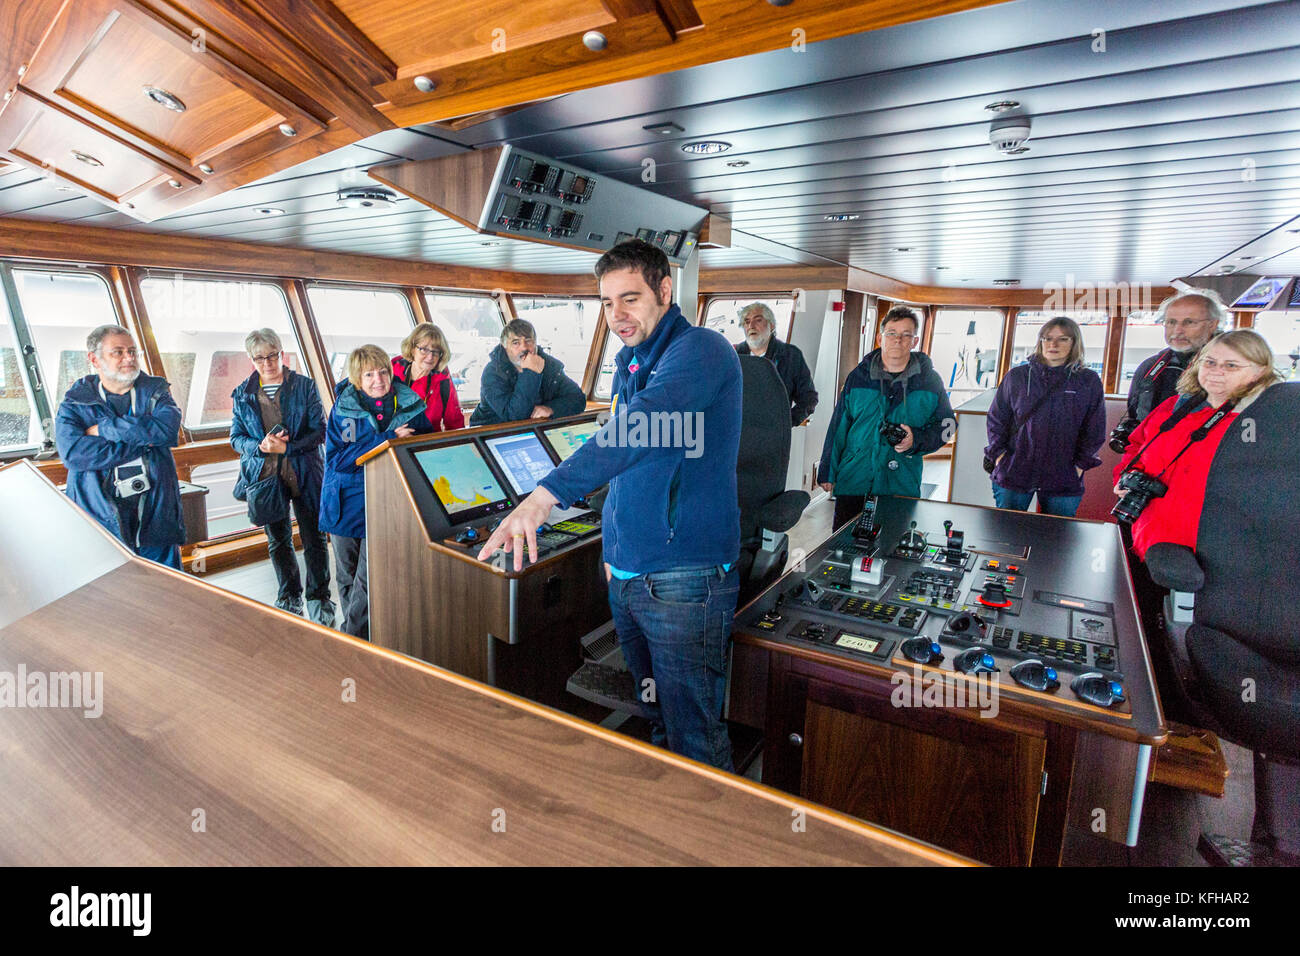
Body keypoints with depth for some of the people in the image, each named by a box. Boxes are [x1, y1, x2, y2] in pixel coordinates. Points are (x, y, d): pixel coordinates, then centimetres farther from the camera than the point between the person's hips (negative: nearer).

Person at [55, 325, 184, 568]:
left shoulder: (155, 391, 8)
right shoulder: (74, 402, 5)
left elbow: (166, 429, -14)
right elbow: (72, 453, -13)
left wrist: (103, 428, -10)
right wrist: (141, 444, -14)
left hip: (155, 514, 1)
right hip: (100, 518, -1)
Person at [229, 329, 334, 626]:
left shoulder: (305, 386, -2)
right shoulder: (242, 395, 6)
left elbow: (319, 432, -5)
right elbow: (236, 438, 7)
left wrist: (287, 447, -18)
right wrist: (260, 446, -14)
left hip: (304, 475, -2)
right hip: (264, 477, 3)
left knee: (314, 540, 4)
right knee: (278, 542, 15)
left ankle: (319, 599, 20)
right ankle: (289, 598, 32)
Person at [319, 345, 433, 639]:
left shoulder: (410, 406, -1)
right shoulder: (343, 407, -3)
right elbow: (335, 458, -12)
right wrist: (387, 439, -18)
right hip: (346, 504, 2)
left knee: (369, 581, -6)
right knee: (347, 579, 15)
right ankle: (360, 635, 34)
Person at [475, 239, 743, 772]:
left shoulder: (700, 351, -14)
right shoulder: (631, 362, 14)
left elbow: (637, 432, -32)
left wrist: (545, 496, -39)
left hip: (683, 581, -8)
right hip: (627, 576, 9)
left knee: (693, 738, 3)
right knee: (656, 717, 22)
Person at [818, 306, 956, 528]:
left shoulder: (929, 381, 5)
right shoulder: (859, 376, 5)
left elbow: (945, 426, 9)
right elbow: (838, 427, 8)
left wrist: (916, 440, -12)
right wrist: (827, 473, 7)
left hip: (902, 487, 0)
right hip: (853, 483, 1)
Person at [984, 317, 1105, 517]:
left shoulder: (1089, 382, 4)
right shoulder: (1016, 377, 4)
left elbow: (1094, 431, 7)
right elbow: (996, 420, 8)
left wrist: (1080, 464, 0)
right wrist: (999, 455, 0)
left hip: (1064, 480, 0)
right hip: (1013, 474, 0)